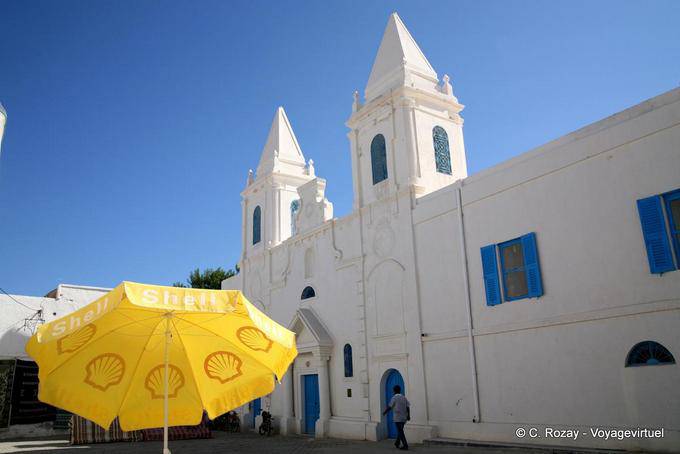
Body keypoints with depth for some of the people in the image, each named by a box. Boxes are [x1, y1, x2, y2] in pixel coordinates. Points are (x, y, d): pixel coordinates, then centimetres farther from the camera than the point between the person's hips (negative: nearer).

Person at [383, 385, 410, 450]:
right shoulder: (404, 397, 9)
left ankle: (405, 445, -11)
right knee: (400, 430, 20)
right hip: (404, 417, 6)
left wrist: (384, 412, 7)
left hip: (397, 417, -6)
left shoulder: (394, 397, -9)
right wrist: (408, 415, -2)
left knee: (400, 431, -4)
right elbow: (408, 407, 1)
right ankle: (397, 443, 32)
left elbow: (389, 407, -8)